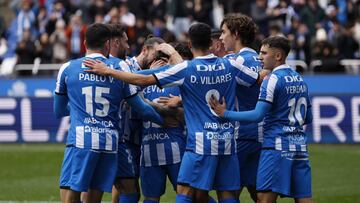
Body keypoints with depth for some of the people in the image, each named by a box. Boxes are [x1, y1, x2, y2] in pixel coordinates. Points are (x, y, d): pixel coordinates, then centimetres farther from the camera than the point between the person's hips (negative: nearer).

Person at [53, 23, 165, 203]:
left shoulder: (67, 69, 6)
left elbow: (59, 111, 18)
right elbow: (143, 109, 13)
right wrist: (165, 121, 31)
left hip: (80, 141, -3)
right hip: (109, 143, 3)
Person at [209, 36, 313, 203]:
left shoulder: (272, 79, -8)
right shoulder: (299, 79, 16)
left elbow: (257, 115, -14)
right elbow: (307, 118, 21)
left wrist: (225, 113, -10)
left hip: (277, 146, -8)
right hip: (300, 145, 8)